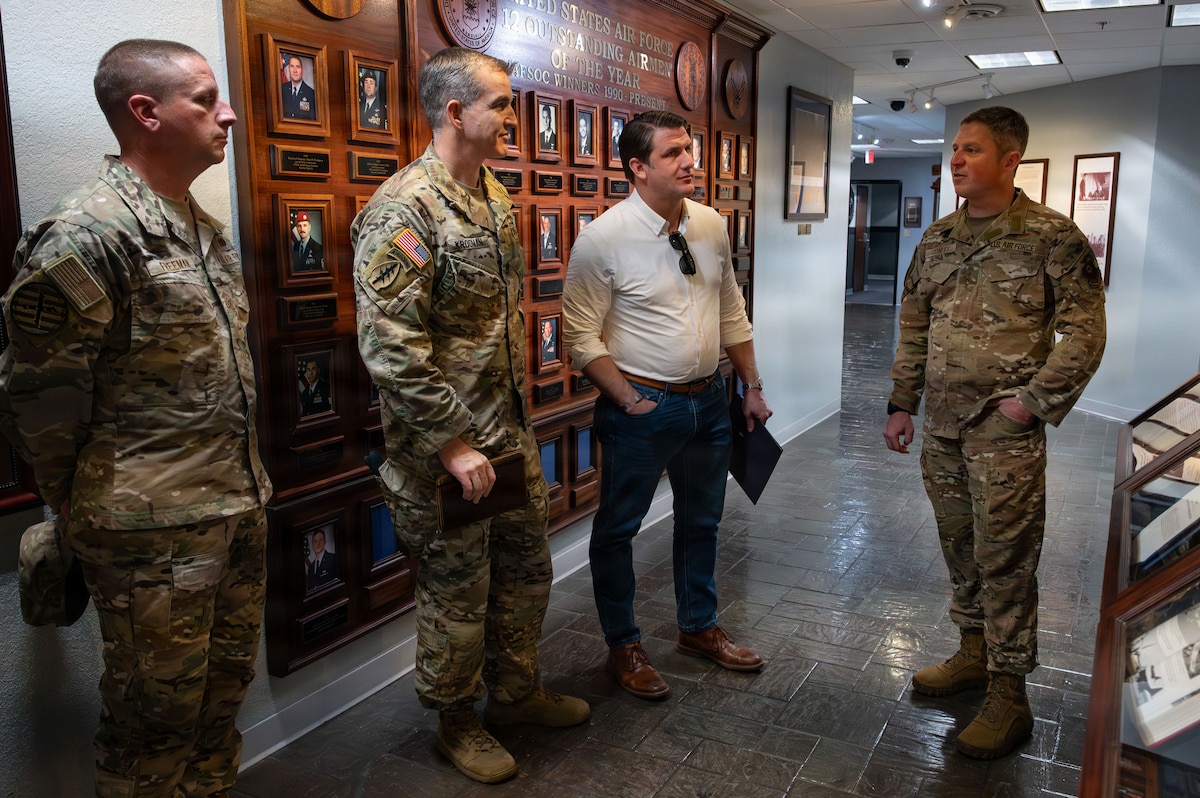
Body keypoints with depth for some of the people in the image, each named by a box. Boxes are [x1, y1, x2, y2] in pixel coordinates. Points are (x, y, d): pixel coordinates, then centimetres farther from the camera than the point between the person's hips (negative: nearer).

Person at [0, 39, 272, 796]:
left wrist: (246, 479, 15)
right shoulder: (86, 236, -16)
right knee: (159, 711, 9)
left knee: (224, 686, 20)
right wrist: (85, 510, -3)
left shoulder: (207, 228, 10)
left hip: (239, 506, 8)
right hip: (154, 528, -7)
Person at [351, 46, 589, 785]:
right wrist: (453, 444, -22)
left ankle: (516, 690, 41)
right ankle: (457, 721, 32)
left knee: (527, 567, 20)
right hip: (447, 445, -8)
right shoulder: (405, 210, -19)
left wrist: (519, 411, 17)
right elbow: (390, 346, -24)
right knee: (458, 591, 9)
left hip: (511, 430, 8)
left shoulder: (496, 197, 9)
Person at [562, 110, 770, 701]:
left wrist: (752, 387, 10)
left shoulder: (712, 225, 2)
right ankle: (623, 647, 29)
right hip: (642, 405, -6)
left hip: (708, 399, 6)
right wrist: (631, 401, -17)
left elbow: (733, 313, 11)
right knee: (618, 528, 8)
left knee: (701, 521, 20)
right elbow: (581, 336, -13)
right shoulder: (602, 238, -15)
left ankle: (698, 628, 41)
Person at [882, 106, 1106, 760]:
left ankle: (1008, 697, 13)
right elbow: (912, 328, 14)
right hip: (942, 425, 6)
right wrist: (901, 404, 12)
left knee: (1004, 558, 0)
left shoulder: (1052, 236, -8)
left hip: (1005, 430, -6)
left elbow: (1085, 331, -8)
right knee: (960, 548, 16)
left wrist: (1033, 400, -14)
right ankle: (973, 653, 34)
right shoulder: (937, 239, 9)